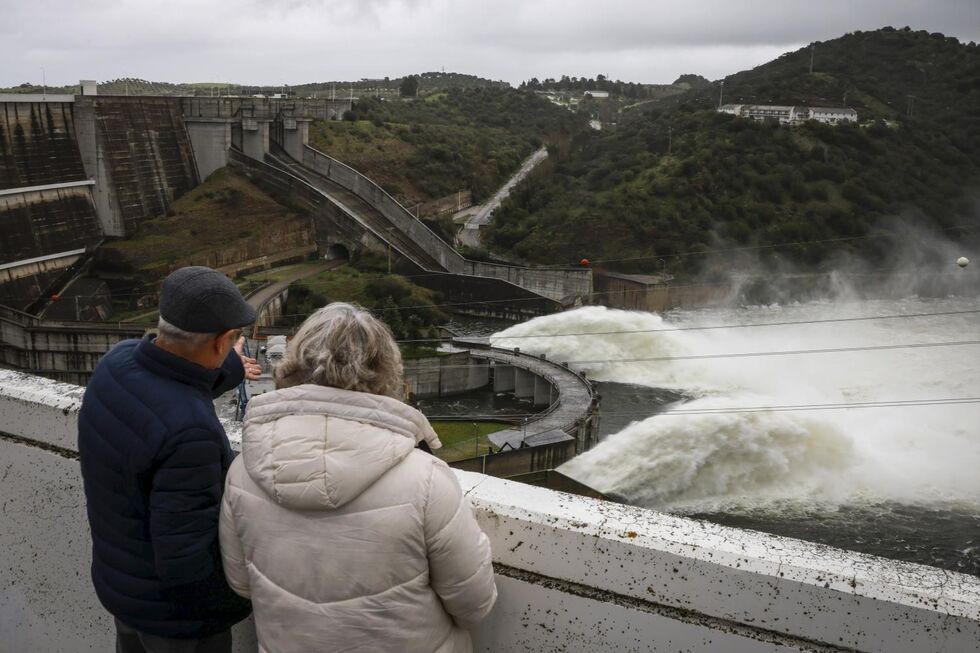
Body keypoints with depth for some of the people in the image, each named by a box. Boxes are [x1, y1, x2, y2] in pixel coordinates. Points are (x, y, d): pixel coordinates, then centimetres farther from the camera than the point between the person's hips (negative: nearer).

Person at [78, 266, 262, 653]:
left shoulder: (118, 362, -13)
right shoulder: (191, 435, -38)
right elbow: (186, 563, -32)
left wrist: (227, 370, 27)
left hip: (117, 578, 7)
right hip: (175, 611, -7)